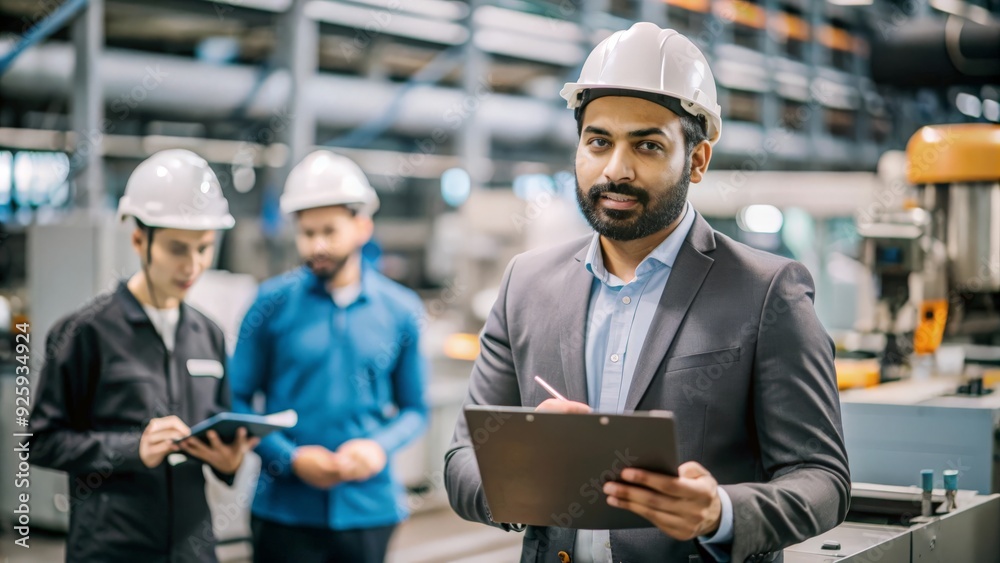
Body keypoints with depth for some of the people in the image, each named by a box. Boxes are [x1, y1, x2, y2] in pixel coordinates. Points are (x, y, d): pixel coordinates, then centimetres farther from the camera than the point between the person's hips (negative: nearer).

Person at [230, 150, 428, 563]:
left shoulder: (400, 310, 4)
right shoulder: (274, 303, -1)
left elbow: (414, 408, 9)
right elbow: (237, 400, 1)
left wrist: (380, 447, -10)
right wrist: (289, 458, -13)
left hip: (369, 509, 2)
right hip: (285, 509, -2)